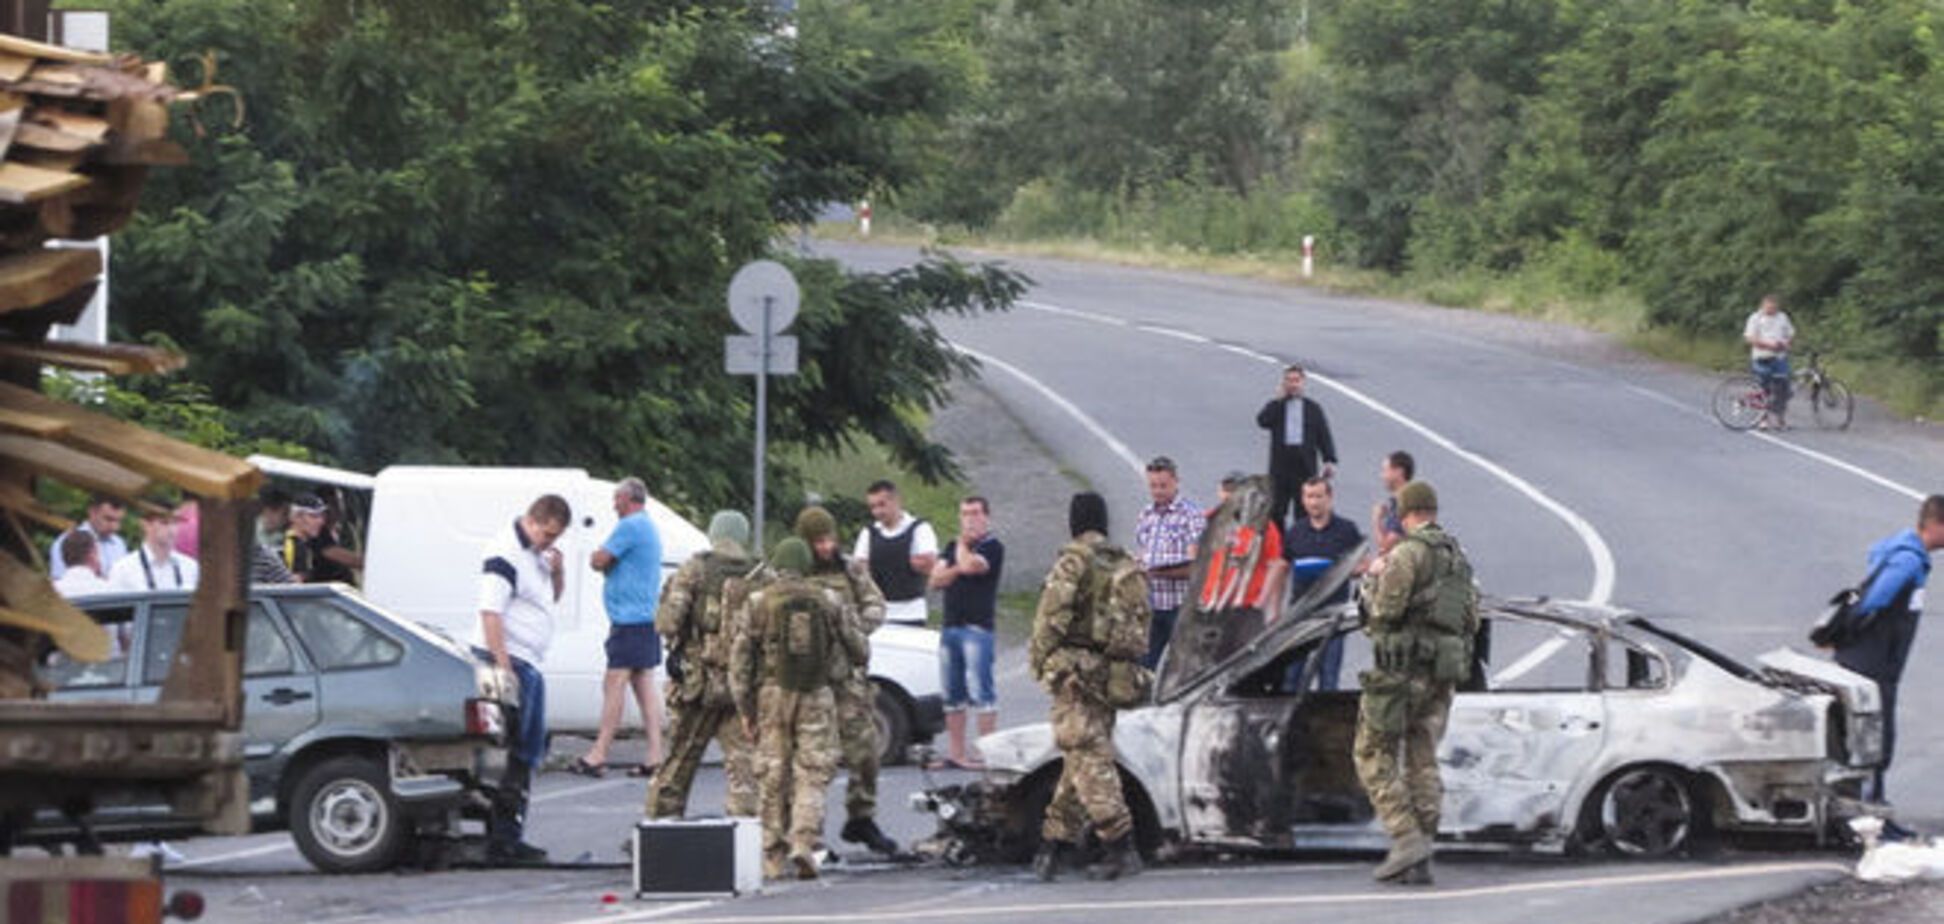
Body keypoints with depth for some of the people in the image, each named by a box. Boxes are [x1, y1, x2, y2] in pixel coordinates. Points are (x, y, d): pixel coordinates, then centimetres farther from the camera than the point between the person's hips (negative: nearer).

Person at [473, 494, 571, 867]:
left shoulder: (537, 554, 14)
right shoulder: (506, 554, -15)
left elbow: (552, 598, 27)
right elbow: (490, 612, -21)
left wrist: (557, 571, 4)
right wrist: (503, 667, -27)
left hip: (529, 666, 10)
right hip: (509, 660, -10)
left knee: (529, 753, 15)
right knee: (509, 757, -9)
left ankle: (512, 838, 21)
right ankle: (502, 843, -8)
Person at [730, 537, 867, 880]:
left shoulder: (757, 603, 0)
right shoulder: (827, 601, 3)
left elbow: (740, 657, -3)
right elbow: (858, 650, 10)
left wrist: (744, 708, 2)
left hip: (772, 694, 0)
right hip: (816, 697, 0)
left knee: (774, 777, 7)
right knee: (812, 775, 2)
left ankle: (774, 857, 9)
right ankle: (803, 842, -17)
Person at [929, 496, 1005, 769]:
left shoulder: (992, 547, -2)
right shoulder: (953, 547, 20)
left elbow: (970, 565, -20)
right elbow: (936, 580, 10)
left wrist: (963, 544, -1)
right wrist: (958, 569, -7)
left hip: (977, 627, -8)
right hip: (950, 626, 8)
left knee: (981, 692, -10)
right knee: (952, 695, 8)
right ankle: (955, 753, 13)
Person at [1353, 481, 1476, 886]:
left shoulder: (1409, 554, -12)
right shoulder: (1458, 558, 15)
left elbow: (1385, 610, -17)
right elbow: (1471, 621, 18)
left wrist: (1374, 578, 2)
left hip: (1403, 669, -8)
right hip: (1444, 671, 8)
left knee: (1374, 755, 1)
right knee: (1423, 761, 9)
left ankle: (1406, 838, -13)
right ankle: (1419, 862, 5)